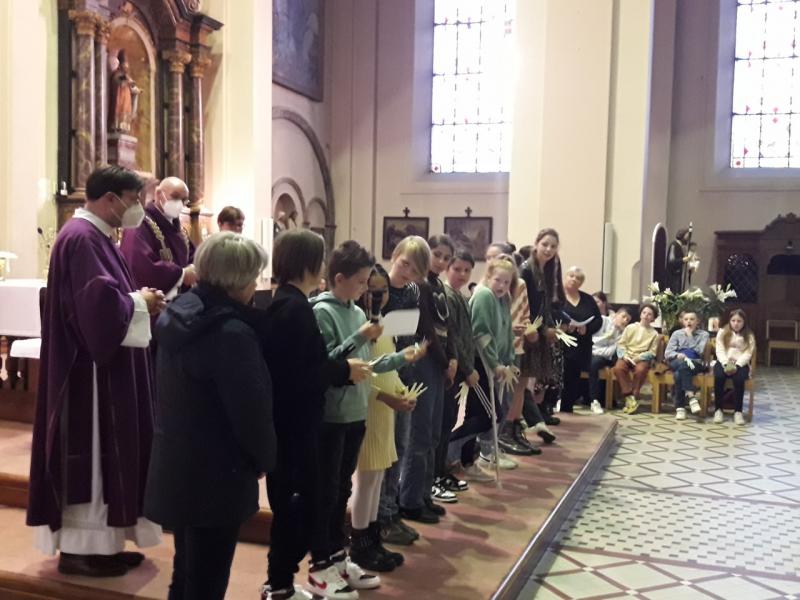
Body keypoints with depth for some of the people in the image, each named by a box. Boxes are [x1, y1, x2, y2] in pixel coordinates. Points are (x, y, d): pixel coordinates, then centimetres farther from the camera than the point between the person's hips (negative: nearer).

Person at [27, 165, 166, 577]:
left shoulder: (92, 235, 15)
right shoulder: (82, 238, -18)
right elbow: (101, 299, -28)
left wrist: (140, 301, 3)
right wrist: (140, 302, -12)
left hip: (103, 361, 11)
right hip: (92, 366, -11)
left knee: (101, 454, 14)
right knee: (89, 454, -2)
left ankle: (98, 540, 23)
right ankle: (79, 547, 9)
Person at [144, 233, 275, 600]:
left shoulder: (178, 313, 4)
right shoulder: (232, 332, -24)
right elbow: (251, 408, -21)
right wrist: (264, 458, -5)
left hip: (176, 467, 9)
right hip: (214, 475, -9)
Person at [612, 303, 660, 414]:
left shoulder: (654, 333, 9)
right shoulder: (630, 327, 10)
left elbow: (652, 352, 1)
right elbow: (621, 344, 7)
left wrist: (639, 357, -15)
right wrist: (624, 355, -12)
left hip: (642, 358, -1)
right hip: (627, 356, 1)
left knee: (640, 370, -36)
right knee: (618, 368, -31)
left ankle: (634, 397, -21)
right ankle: (629, 396, -26)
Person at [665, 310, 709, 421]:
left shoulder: (704, 334, 12)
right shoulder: (676, 333, 16)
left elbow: (699, 351, -6)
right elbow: (667, 353, 5)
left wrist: (690, 335, -3)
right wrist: (678, 355, -16)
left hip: (695, 363, -2)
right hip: (676, 362, 2)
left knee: (679, 374, -36)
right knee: (682, 365, -38)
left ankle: (680, 407, -38)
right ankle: (691, 397, -41)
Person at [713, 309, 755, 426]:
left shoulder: (749, 336, 10)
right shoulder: (722, 332, 10)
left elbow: (747, 353, -3)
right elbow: (720, 351, 0)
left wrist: (736, 365, -19)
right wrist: (726, 364, -18)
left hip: (741, 364, 0)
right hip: (724, 362, 0)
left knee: (739, 378, -35)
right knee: (719, 376, -33)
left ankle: (738, 411, -25)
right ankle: (718, 409, -23)